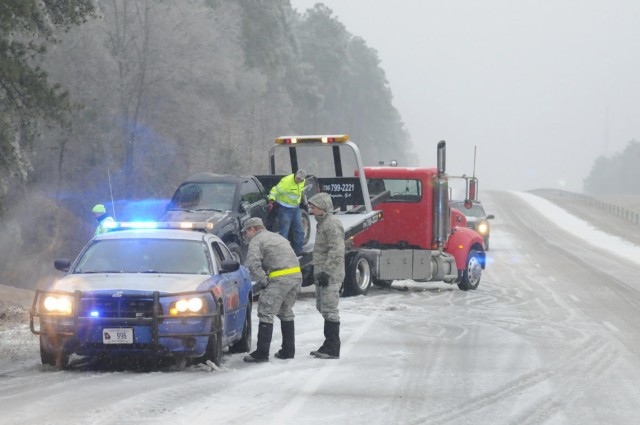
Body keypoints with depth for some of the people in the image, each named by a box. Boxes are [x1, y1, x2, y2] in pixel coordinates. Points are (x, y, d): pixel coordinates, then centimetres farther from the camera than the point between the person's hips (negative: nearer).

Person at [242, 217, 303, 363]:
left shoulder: (257, 241, 1)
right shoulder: (278, 237, 29)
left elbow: (253, 263, -14)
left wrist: (263, 282, -9)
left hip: (280, 279, -9)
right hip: (297, 276, 9)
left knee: (266, 314, -5)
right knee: (286, 313, 21)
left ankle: (262, 353, -7)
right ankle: (288, 351, 24)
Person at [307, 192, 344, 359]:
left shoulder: (332, 224, -14)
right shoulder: (322, 223, 19)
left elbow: (336, 251, -22)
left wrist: (326, 271, -24)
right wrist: (317, 270, 23)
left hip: (331, 276, -11)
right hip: (322, 274, 11)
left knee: (329, 310, -10)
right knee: (322, 308, 13)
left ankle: (332, 349, -9)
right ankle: (329, 345, 18)